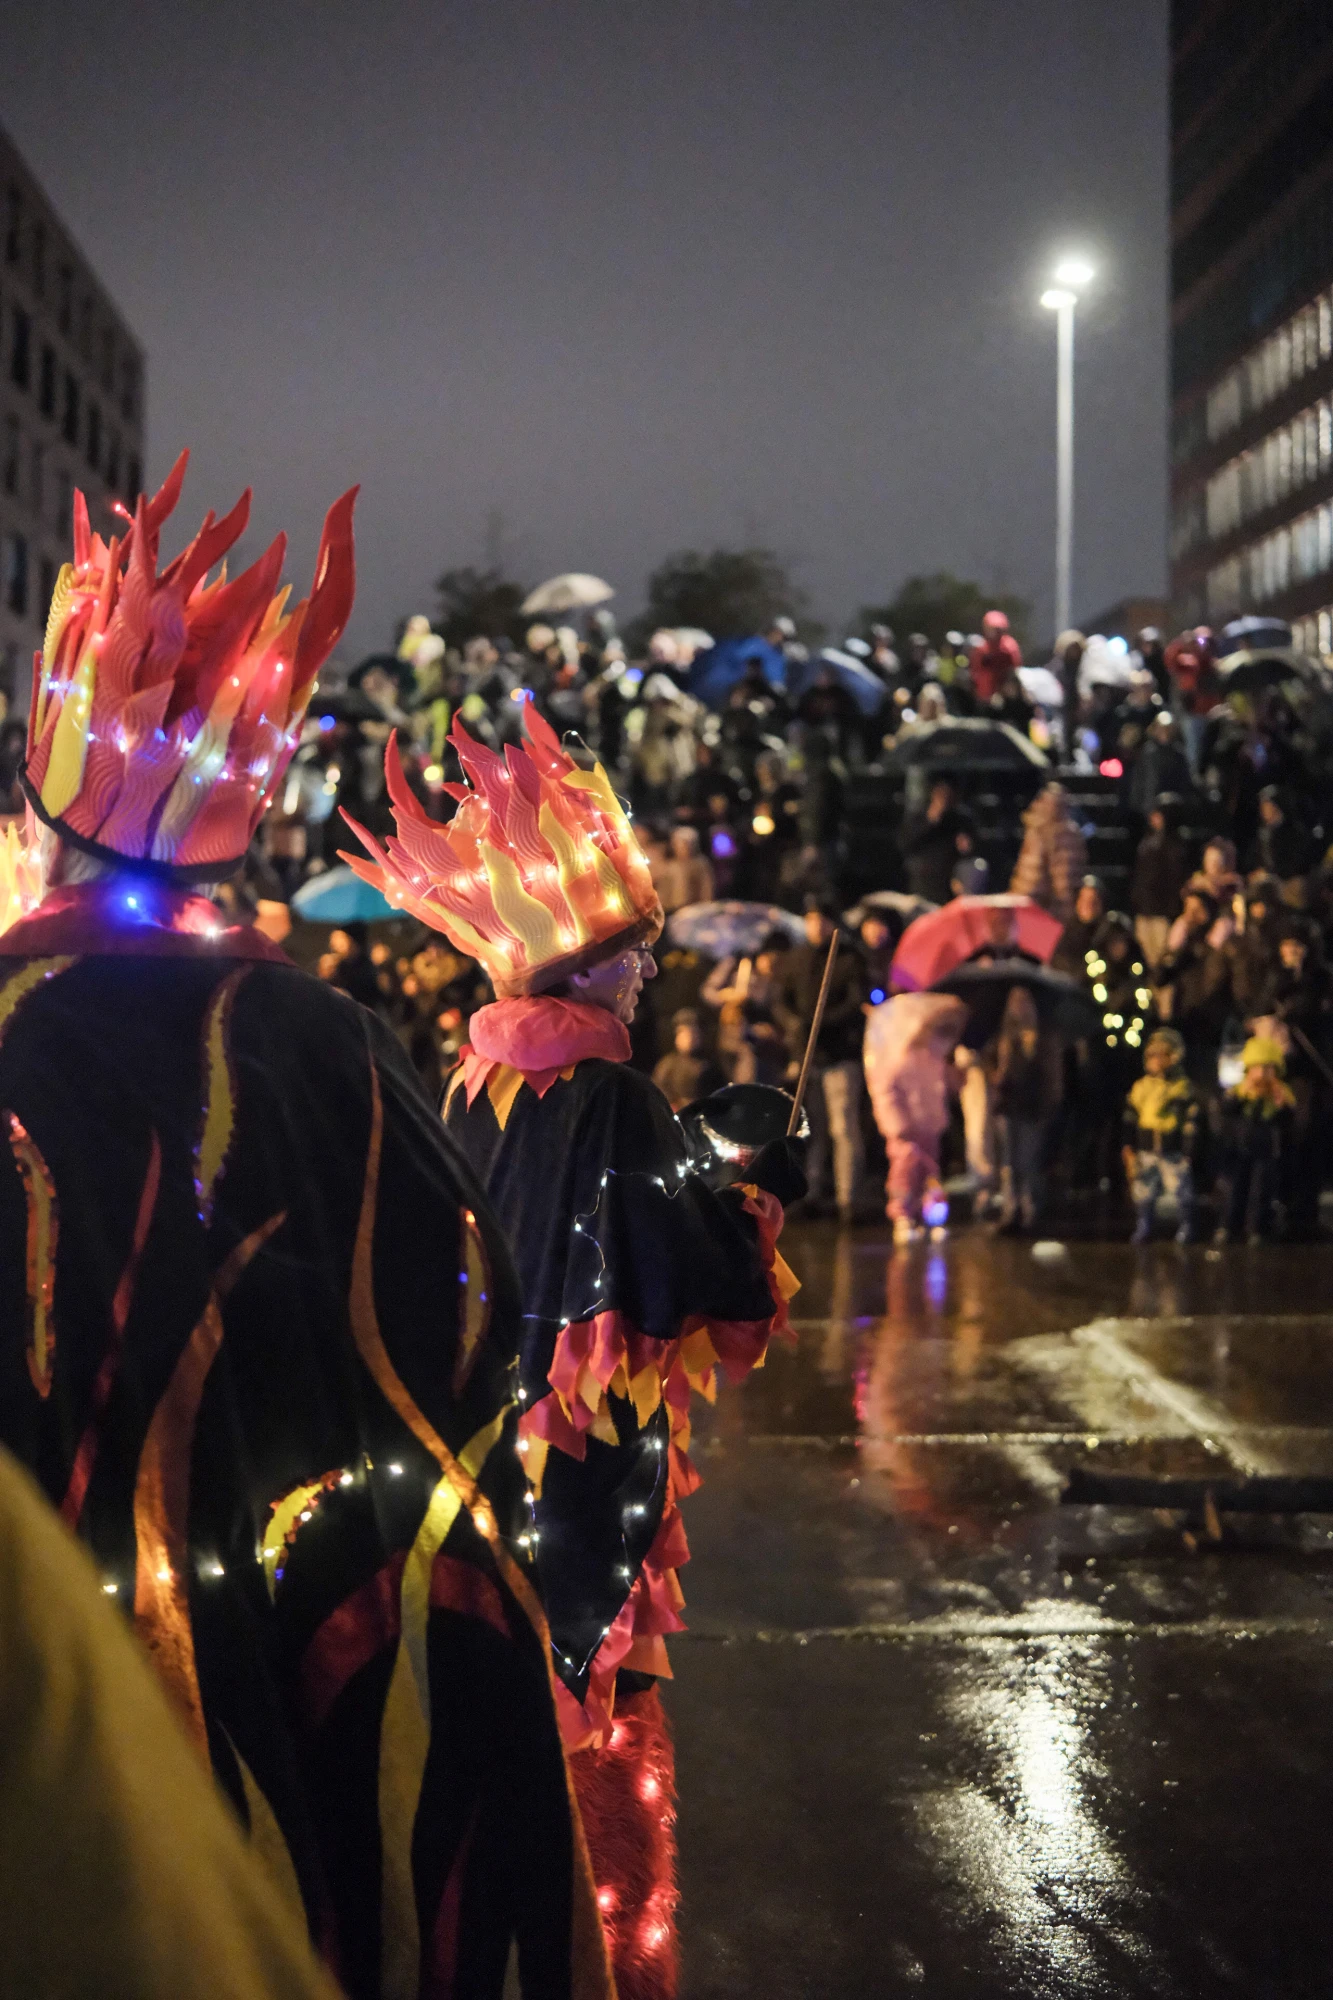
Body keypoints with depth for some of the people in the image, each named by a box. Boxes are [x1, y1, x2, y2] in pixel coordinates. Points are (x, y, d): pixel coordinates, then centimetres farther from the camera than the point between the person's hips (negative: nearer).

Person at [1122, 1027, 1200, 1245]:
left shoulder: (1185, 1088, -2)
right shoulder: (1140, 1087, 9)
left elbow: (1191, 1124, -2)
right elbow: (1130, 1121, 14)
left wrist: (1188, 1153, -6)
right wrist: (1129, 1150, 9)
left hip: (1174, 1153, -4)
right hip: (1146, 1152, 4)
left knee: (1181, 1193, -3)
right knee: (1143, 1195, 7)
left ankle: (1185, 1231, 7)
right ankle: (1142, 1229, 18)